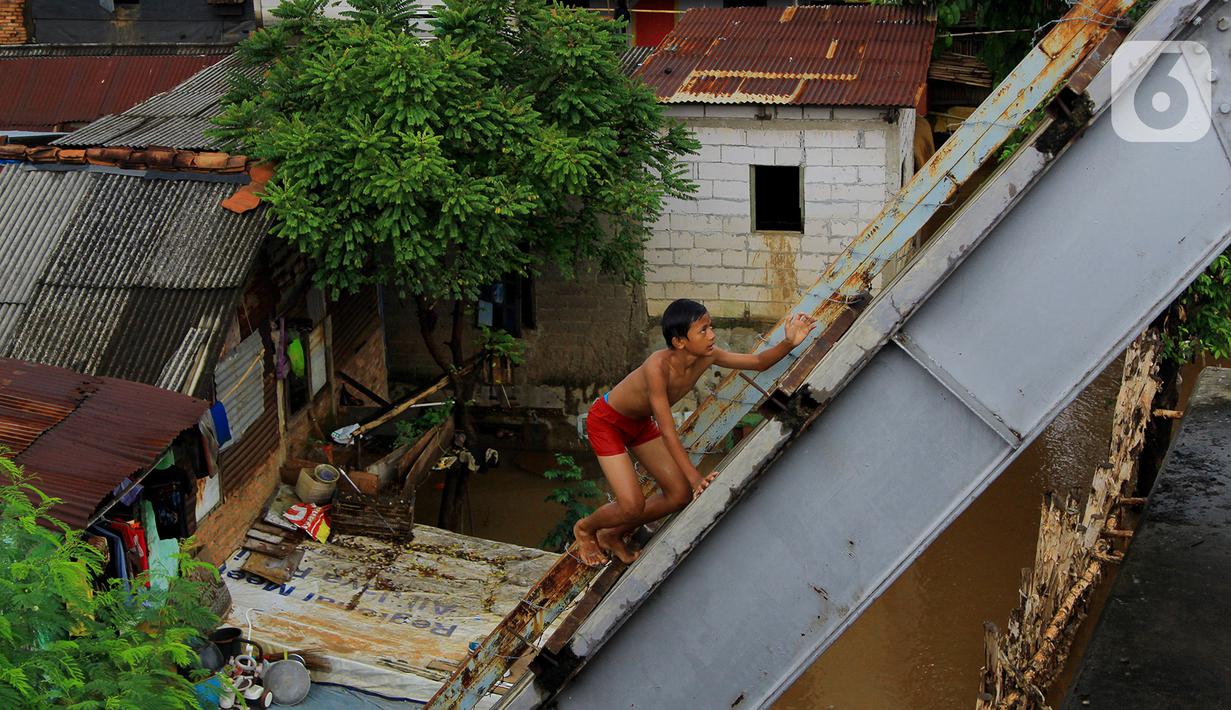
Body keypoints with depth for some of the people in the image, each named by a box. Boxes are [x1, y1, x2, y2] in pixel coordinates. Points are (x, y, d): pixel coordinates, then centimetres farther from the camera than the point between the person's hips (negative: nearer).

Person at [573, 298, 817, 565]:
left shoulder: (706, 356, -18)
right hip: (606, 421, -8)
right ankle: (584, 528, 16)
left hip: (640, 423, 8)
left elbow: (759, 362, -6)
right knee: (632, 506, -17)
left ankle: (613, 535, 21)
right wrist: (694, 477, -35)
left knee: (681, 494, 2)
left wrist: (789, 343, -24)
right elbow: (667, 431, -34)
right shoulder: (658, 365, -38)